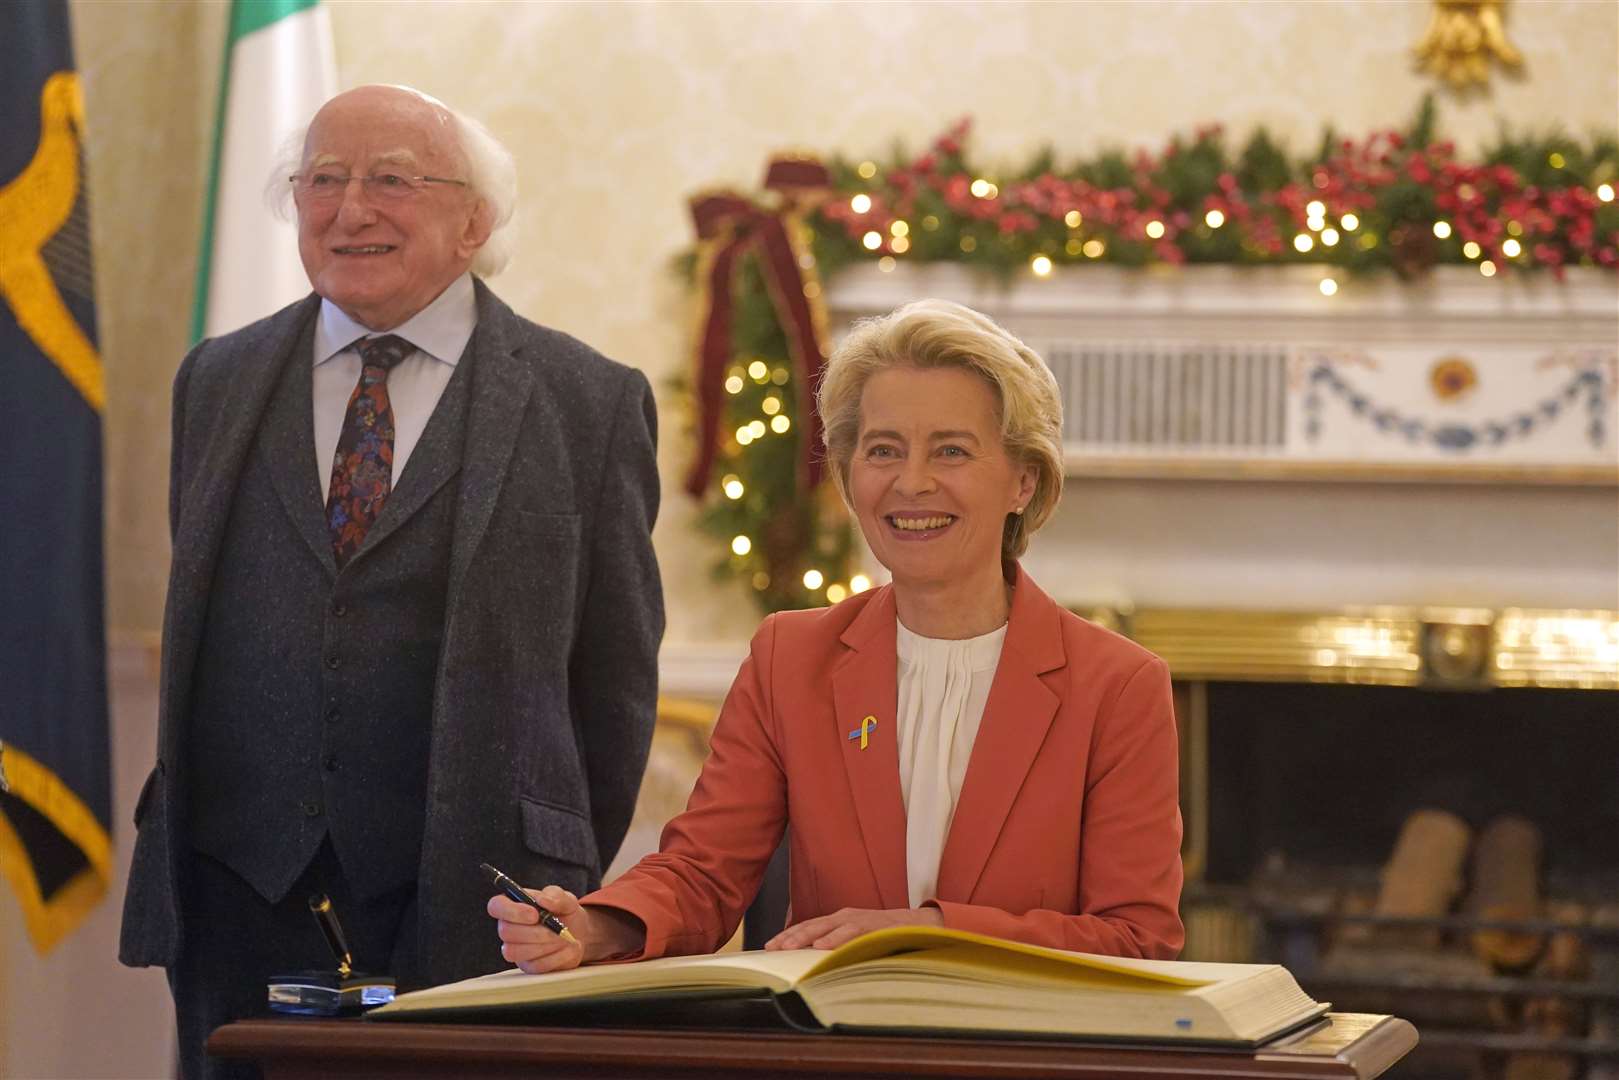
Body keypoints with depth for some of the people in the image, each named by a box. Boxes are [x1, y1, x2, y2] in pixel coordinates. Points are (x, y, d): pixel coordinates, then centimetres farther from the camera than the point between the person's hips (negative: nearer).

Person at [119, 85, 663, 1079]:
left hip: (468, 917, -3)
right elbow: (187, 628, 17)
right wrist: (178, 834, 14)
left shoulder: (589, 402, 1)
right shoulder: (218, 384, 12)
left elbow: (616, 674, 4)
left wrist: (565, 887, 5)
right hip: (241, 895, 3)